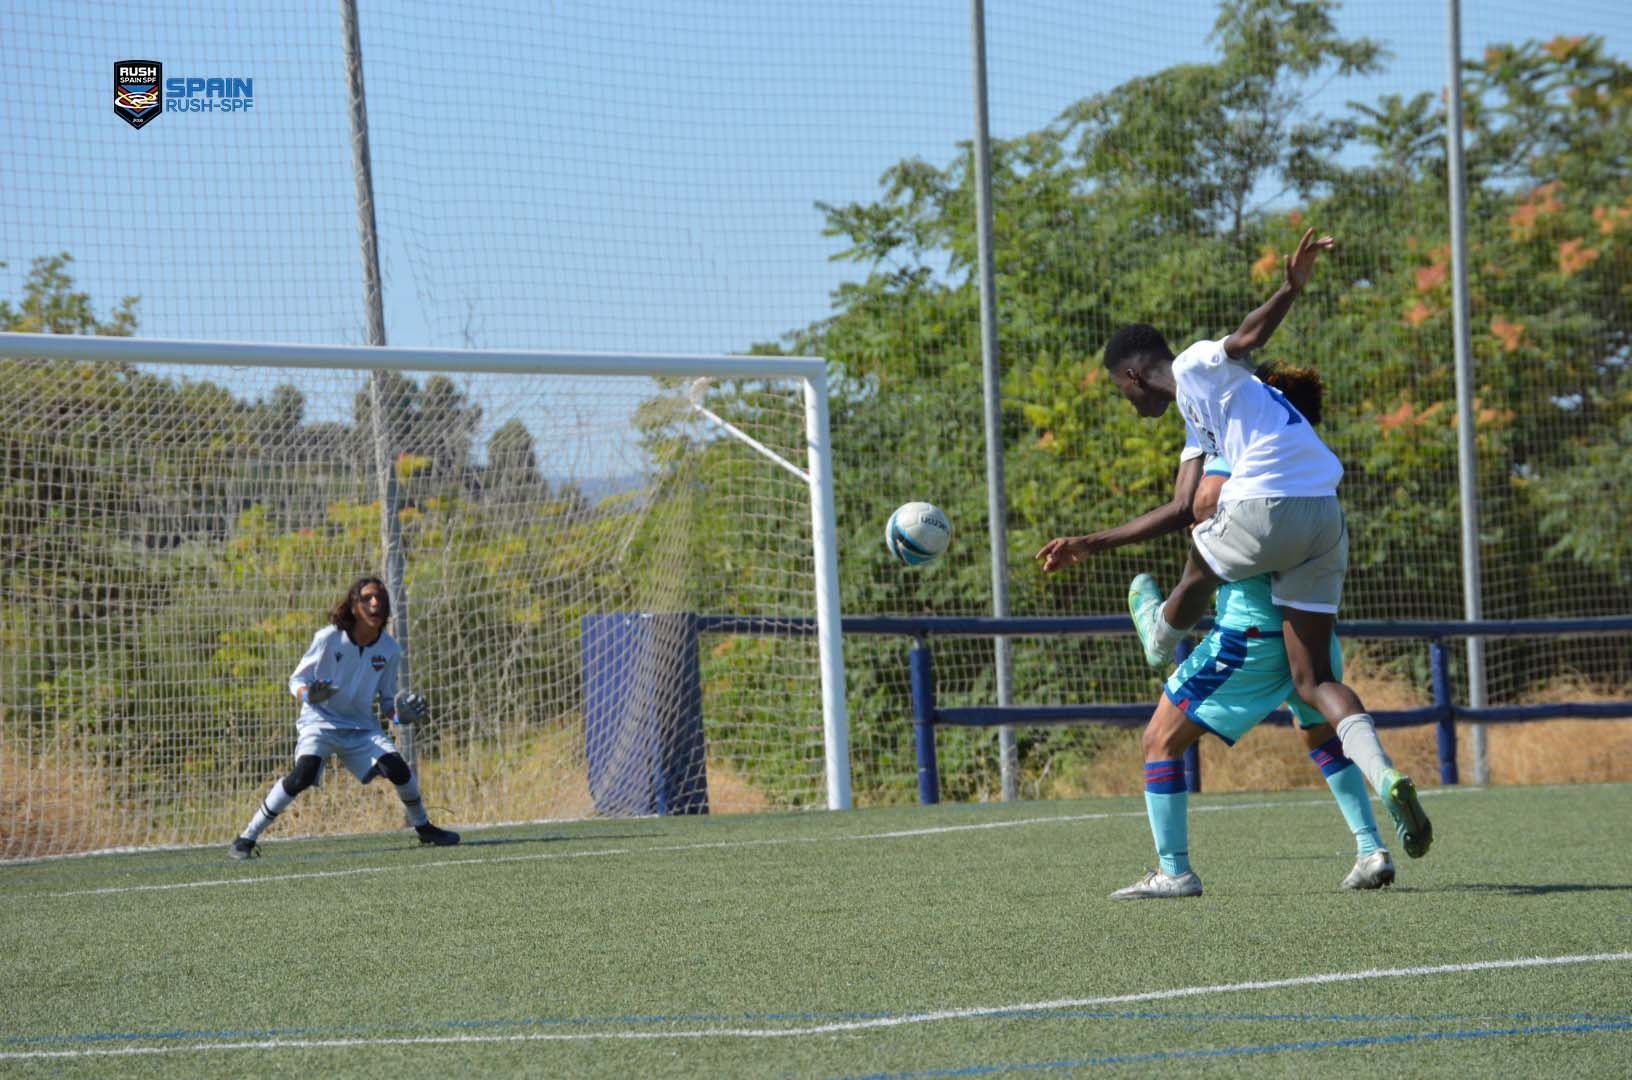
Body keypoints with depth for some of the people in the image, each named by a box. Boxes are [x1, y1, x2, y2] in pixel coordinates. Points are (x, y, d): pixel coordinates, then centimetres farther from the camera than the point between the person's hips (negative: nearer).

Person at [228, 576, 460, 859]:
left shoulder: (390, 649, -1)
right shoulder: (329, 639, -13)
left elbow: (386, 701, 9)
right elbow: (296, 681, -6)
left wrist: (401, 712, -13)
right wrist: (309, 695, -29)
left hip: (362, 727, 4)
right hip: (320, 722, -4)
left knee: (398, 770, -18)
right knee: (304, 774, -30)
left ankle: (423, 828, 11)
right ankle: (247, 838, -20)